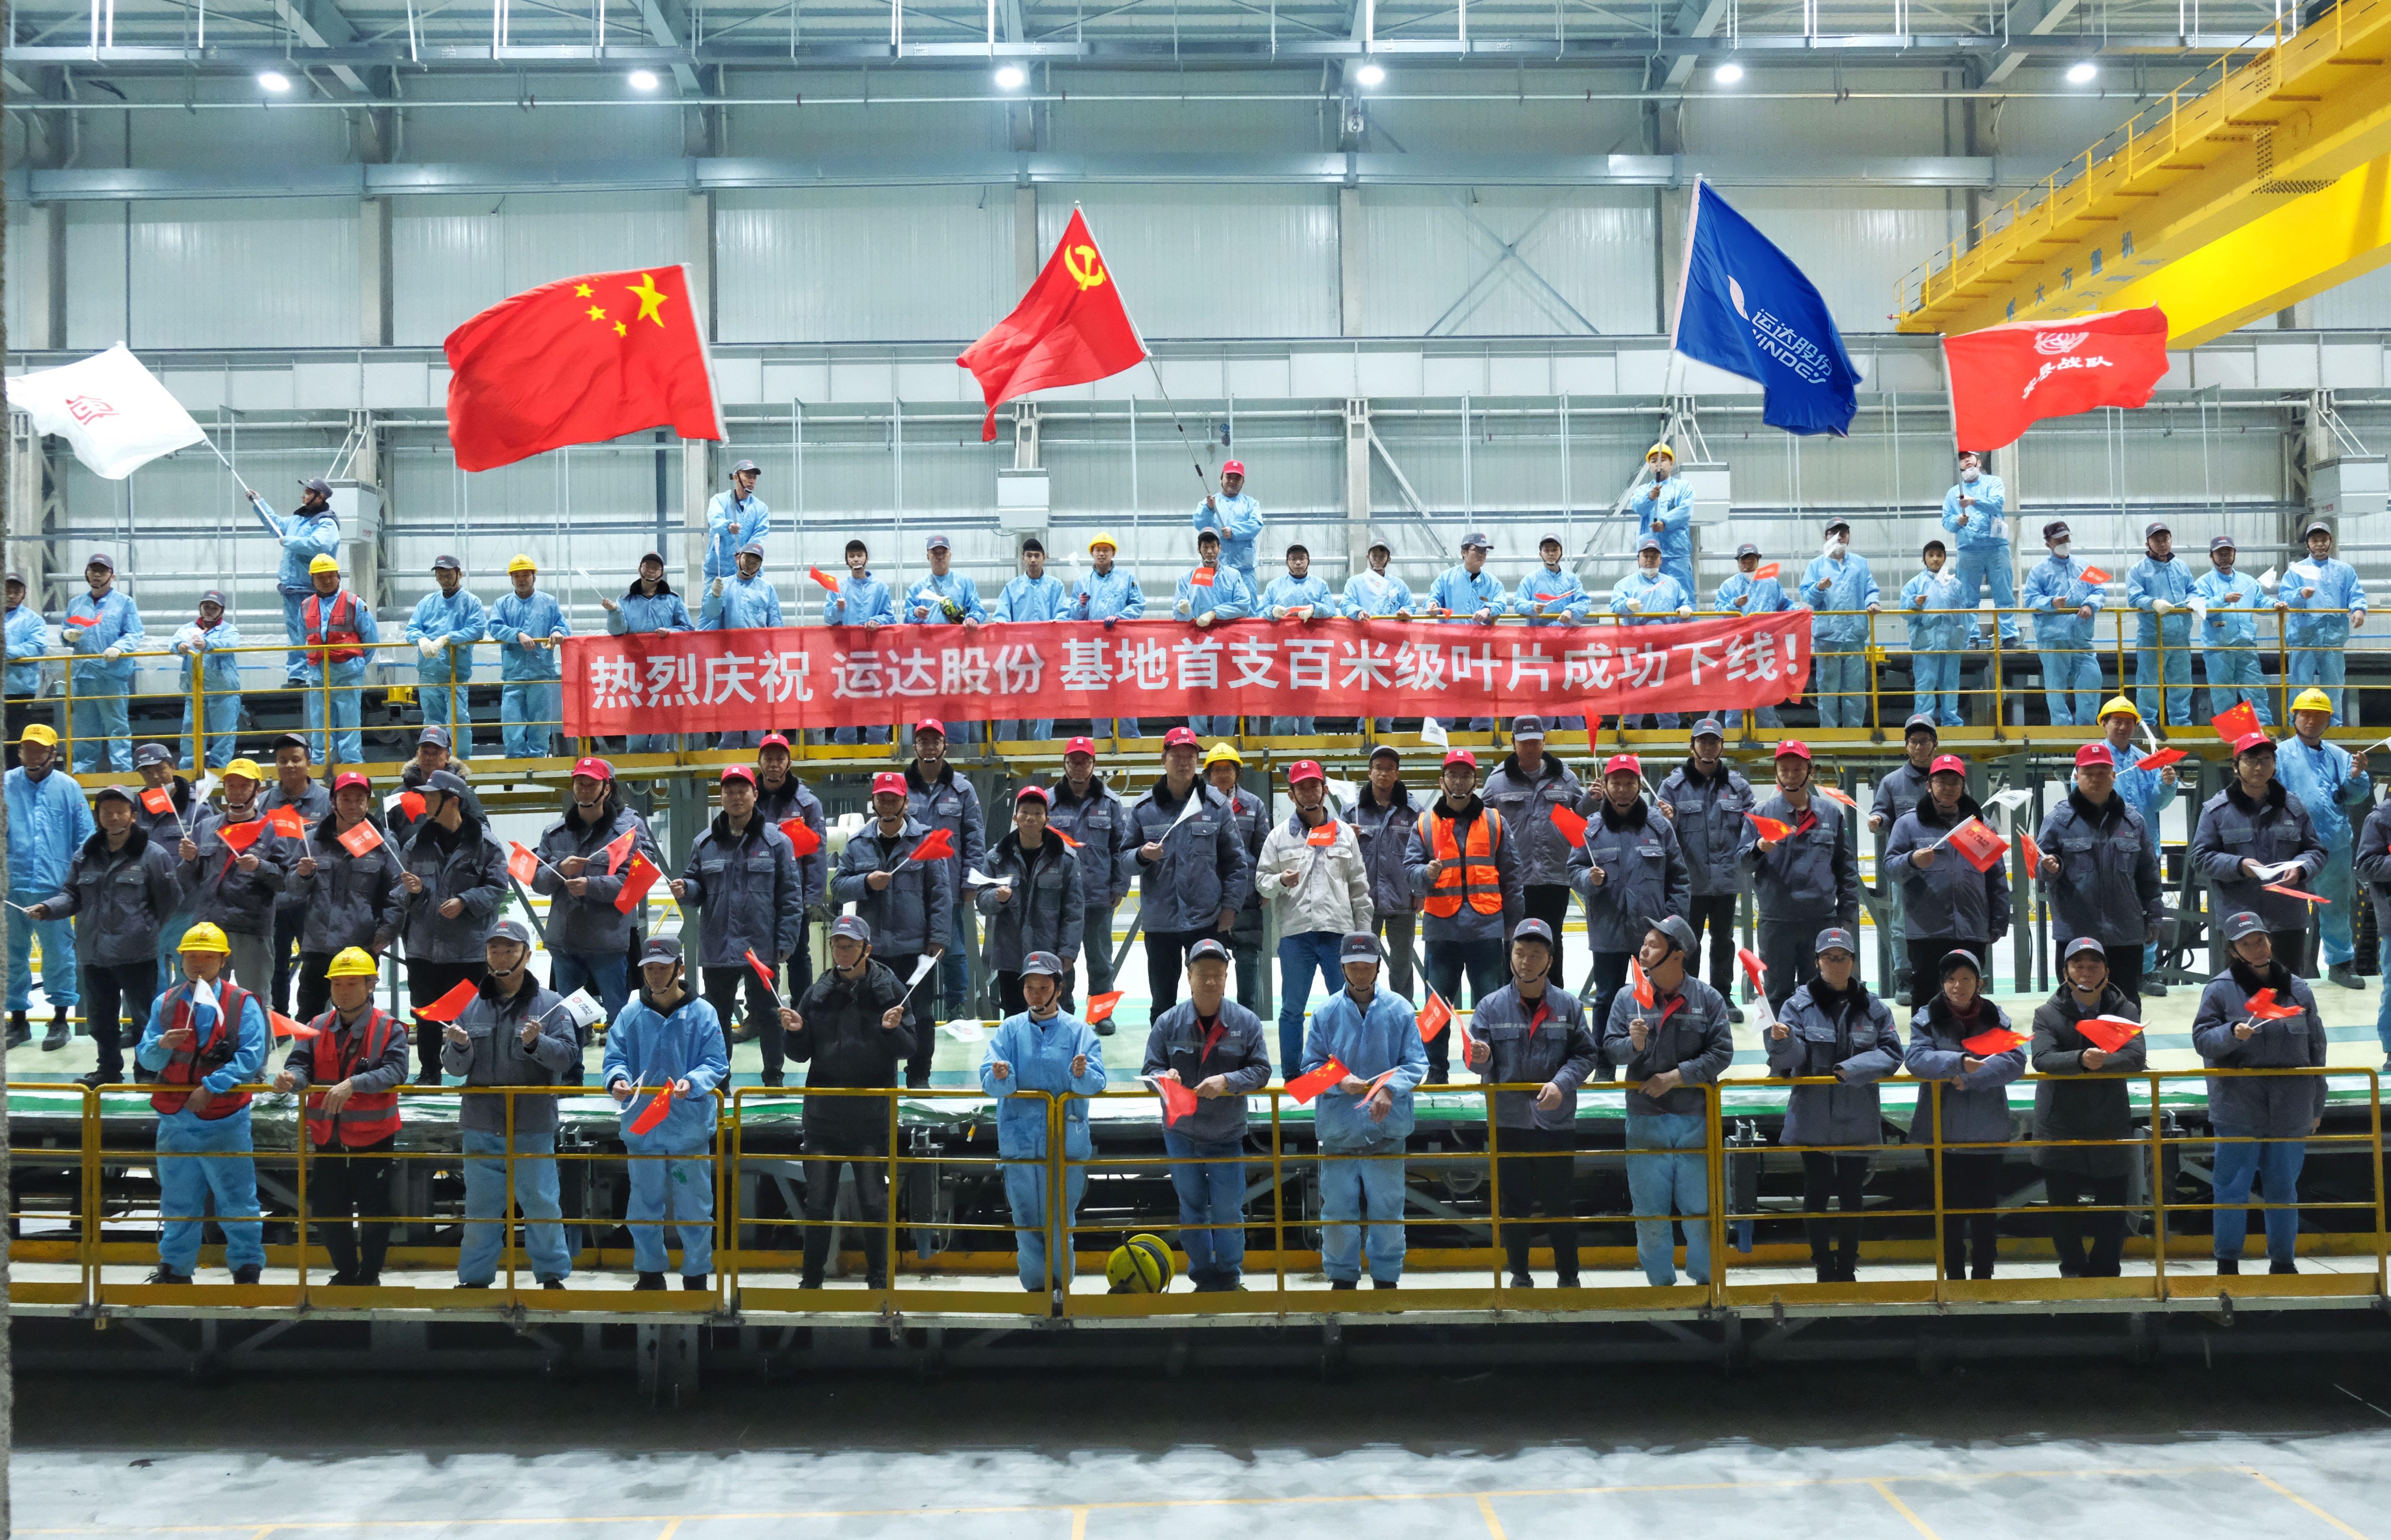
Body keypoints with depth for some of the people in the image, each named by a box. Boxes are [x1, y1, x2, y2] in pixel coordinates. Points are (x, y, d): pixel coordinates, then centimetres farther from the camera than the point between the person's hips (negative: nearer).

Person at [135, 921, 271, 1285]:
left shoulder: (243, 1004, -2)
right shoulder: (164, 1004, 10)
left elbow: (252, 1056, -12)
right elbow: (145, 1059, 5)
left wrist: (211, 1086, -20)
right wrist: (161, 1046, -17)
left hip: (225, 1121, -4)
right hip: (174, 1121, 4)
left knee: (237, 1199, -1)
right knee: (178, 1200, 15)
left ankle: (247, 1268, 7)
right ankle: (175, 1268, 26)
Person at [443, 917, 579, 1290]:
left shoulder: (549, 1004, -1)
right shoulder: (471, 1006, 8)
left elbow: (567, 1056, -8)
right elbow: (454, 1068, 8)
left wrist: (536, 1043, -25)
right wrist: (460, 1047, -14)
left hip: (534, 1127, -3)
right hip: (481, 1126, 3)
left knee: (541, 1204, 3)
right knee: (481, 1207, 10)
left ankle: (552, 1275, 15)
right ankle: (475, 1278, 20)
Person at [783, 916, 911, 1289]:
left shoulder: (890, 989, -2)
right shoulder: (817, 993, 5)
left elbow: (907, 1050, -4)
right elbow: (802, 1055, 10)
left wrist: (893, 1030, -23)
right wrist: (795, 1032, -10)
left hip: (871, 1118, -2)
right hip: (822, 1115, 3)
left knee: (874, 1203, 4)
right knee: (817, 1203, 8)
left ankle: (878, 1281, 18)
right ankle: (811, 1281, 20)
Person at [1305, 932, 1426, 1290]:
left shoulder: (1400, 1011, 0)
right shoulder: (1326, 1013, 1)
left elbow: (1417, 1064, 0)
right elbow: (1311, 1066, 2)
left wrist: (1390, 1089, -17)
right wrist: (1340, 1083, -17)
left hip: (1387, 1130, 0)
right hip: (1338, 1132, 0)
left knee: (1387, 1210, 7)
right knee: (1337, 1212, 6)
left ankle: (1387, 1279, 22)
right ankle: (1342, 1278, 21)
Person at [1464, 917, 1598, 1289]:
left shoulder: (1568, 1006, 0)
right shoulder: (1492, 1006, 0)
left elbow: (1587, 1054, 1)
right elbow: (1478, 1062, -1)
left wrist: (1562, 1084, -15)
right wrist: (1480, 1058, -25)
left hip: (1557, 1122, 0)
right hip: (1508, 1122, 0)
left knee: (1561, 1204, 6)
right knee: (1513, 1204, 8)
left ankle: (1568, 1276, 20)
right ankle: (1520, 1275, 22)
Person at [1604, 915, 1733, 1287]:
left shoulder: (1707, 998, 0)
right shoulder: (1627, 998, 4)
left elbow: (1722, 1052, -5)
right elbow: (1609, 1050, 2)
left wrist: (1676, 1076, -13)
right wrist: (1633, 1044, -19)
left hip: (1695, 1120, -1)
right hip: (1645, 1121, 1)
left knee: (1700, 1208, 5)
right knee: (1649, 1213, 5)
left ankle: (1705, 1281, 20)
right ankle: (1660, 1282, 18)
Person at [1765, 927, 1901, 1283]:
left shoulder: (1872, 1007, 3)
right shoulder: (1800, 1004, -2)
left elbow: (1891, 1053, -2)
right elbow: (1791, 1056, -12)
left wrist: (1847, 1069, -15)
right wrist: (1781, 1038, -35)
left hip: (1857, 1119, 1)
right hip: (1812, 1116, -1)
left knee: (1851, 1194, 10)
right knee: (1817, 1191, 2)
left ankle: (1847, 1270, 20)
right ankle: (1825, 1271, 12)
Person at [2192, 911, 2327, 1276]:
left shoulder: (2298, 989, 8)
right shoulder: (2221, 989, -2)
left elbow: (2316, 1049, 13)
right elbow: (2202, 1037, -5)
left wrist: (2316, 1106, 14)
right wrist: (2233, 1034, -26)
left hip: (2291, 1112, 3)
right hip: (2238, 1109, -3)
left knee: (2284, 1190, 11)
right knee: (2232, 1189, 0)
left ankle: (2283, 1262, 24)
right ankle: (2227, 1265, 10)